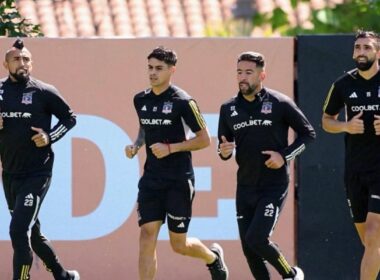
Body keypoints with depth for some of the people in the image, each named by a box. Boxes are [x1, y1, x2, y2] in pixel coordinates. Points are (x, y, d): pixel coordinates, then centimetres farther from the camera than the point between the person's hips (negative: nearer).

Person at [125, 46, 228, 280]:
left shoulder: (182, 101, -10)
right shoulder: (141, 100, 8)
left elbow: (204, 139, -7)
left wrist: (171, 148, -17)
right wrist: (136, 145, 7)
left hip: (179, 181, -5)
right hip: (151, 179, 5)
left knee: (179, 244, 3)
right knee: (147, 235, -9)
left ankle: (213, 257, 37)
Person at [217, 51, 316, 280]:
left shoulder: (280, 104, -6)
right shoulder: (229, 109, 6)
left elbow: (308, 133, 1)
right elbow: (225, 145, 16)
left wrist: (285, 155, -12)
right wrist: (224, 152, -8)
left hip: (274, 186, -5)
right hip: (245, 188, 5)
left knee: (256, 239, -18)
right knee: (248, 248, 4)